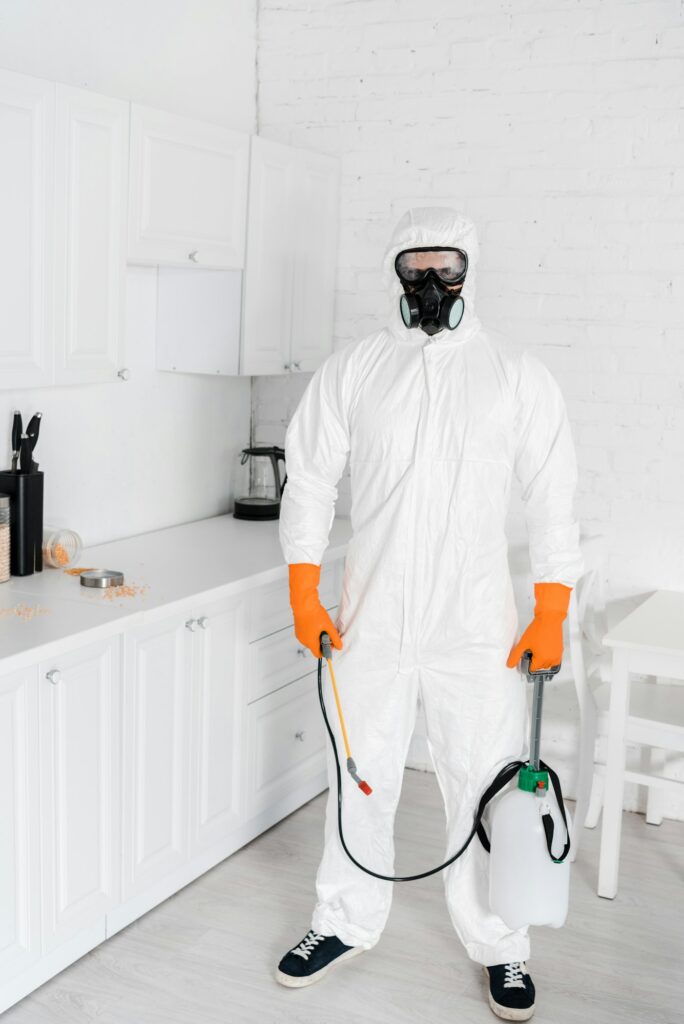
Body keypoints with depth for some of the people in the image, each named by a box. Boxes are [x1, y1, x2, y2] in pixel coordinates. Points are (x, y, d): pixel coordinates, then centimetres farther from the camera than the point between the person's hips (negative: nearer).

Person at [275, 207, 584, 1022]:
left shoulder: (518, 376, -1)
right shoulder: (350, 371, 2)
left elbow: (553, 502, 0)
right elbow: (310, 483, 5)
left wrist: (551, 616, -4)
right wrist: (304, 596, -1)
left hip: (477, 629, -1)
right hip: (370, 623, 2)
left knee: (485, 787, 6)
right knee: (361, 778, 14)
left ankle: (498, 947, 27)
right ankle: (346, 924, 34)